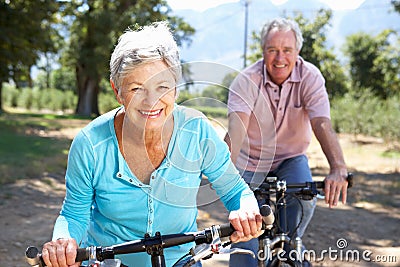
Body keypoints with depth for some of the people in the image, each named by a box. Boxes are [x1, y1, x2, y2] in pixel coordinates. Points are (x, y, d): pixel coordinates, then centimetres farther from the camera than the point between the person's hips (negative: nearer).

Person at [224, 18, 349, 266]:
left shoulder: (310, 76, -18)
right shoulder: (246, 81, -20)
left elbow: (323, 124, -31)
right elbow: (237, 127, -35)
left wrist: (339, 169, -48)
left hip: (291, 157, 1)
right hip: (251, 159, -1)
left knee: (304, 199, -26)